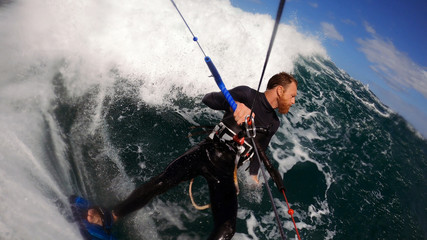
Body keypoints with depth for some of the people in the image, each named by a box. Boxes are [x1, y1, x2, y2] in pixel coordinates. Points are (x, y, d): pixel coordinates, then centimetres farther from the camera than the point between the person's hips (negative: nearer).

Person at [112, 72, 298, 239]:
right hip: (205, 153, -4)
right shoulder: (247, 95, -1)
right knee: (159, 184, -16)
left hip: (224, 171, 5)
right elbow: (208, 99, -14)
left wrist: (253, 173, 14)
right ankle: (112, 216, 9)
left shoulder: (273, 123, 17)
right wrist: (234, 104, -33)